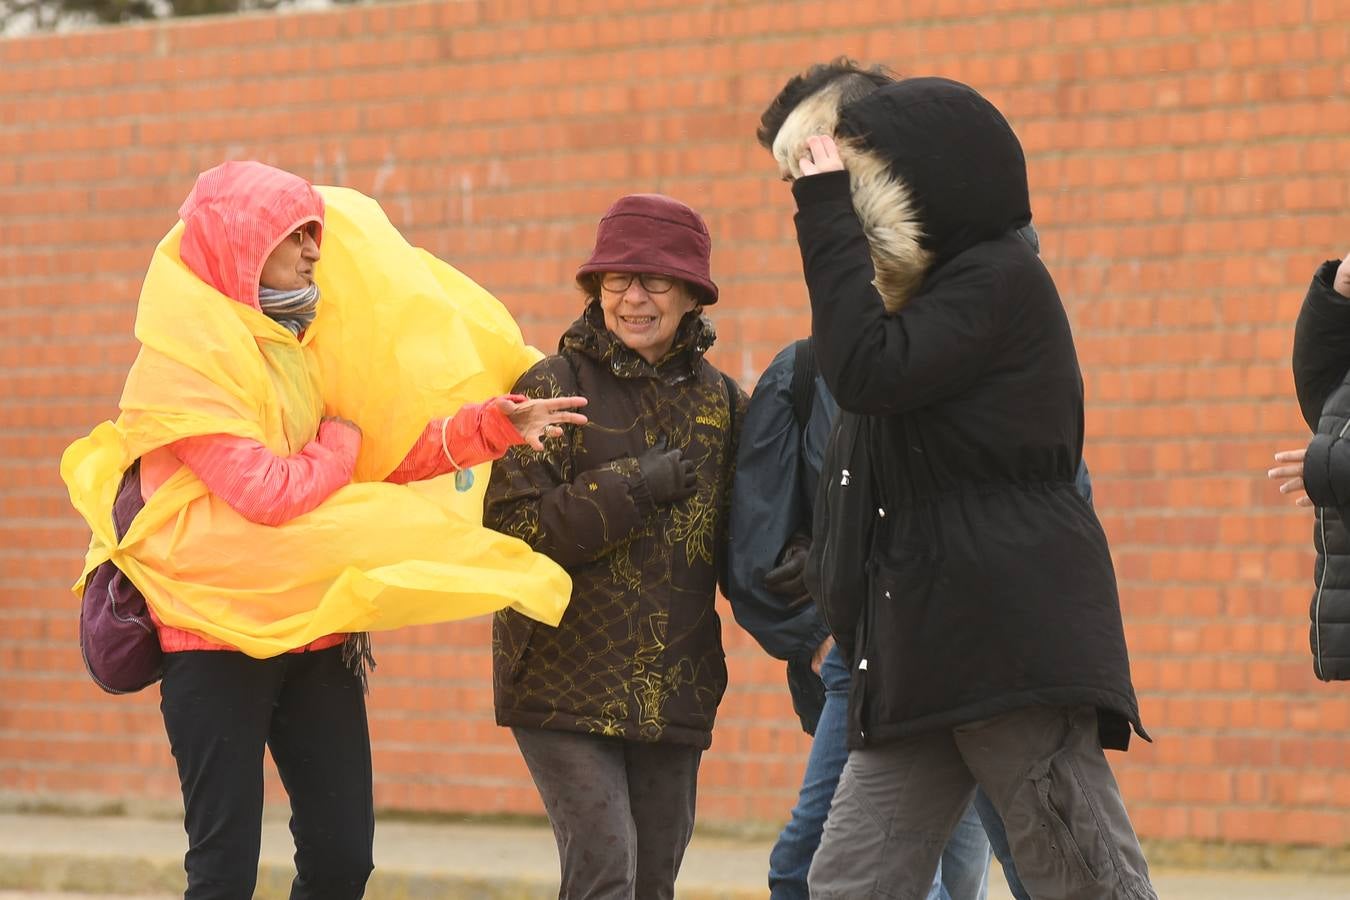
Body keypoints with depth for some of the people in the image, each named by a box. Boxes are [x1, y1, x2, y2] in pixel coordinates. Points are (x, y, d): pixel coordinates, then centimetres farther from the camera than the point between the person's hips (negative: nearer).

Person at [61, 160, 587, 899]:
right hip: (217, 636, -7)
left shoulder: (305, 342, 12)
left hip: (315, 632, 7)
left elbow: (389, 453, 11)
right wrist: (340, 445, -2)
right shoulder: (182, 359, -12)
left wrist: (494, 426, -1)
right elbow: (264, 492, -20)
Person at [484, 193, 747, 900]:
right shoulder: (553, 388, -4)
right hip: (566, 682, -4)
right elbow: (508, 528, -12)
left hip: (675, 694, 4)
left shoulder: (719, 400, 9)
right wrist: (631, 488, -18)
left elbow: (733, 539, 15)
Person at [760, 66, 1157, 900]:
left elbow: (868, 374, -19)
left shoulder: (1002, 277, -8)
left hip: (1012, 635, -10)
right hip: (926, 646, 10)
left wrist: (827, 215, -13)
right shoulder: (943, 288, 21)